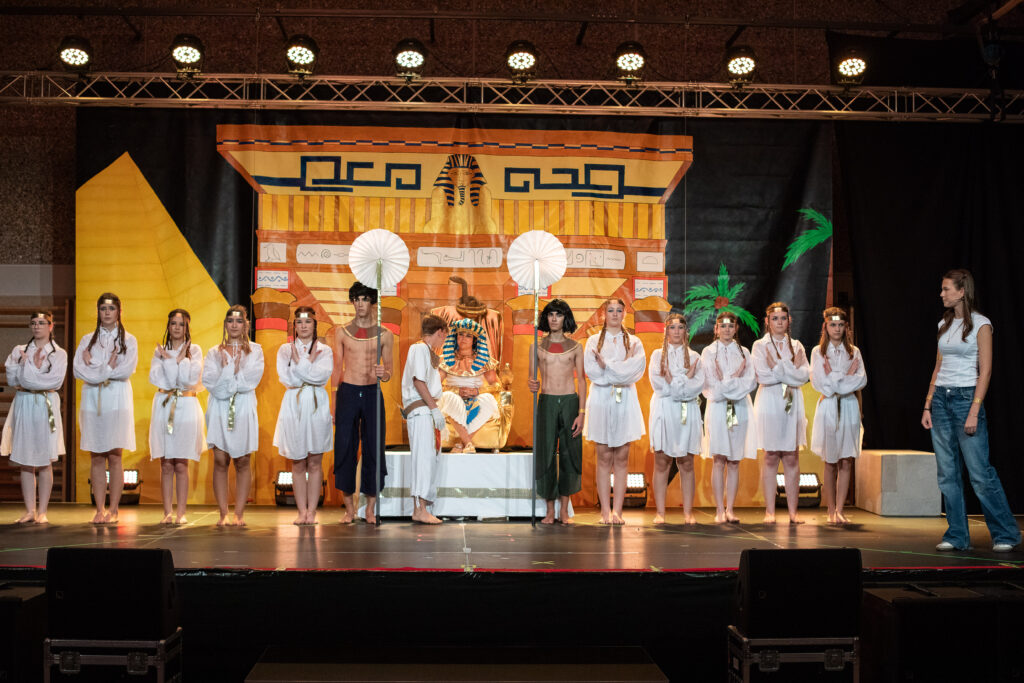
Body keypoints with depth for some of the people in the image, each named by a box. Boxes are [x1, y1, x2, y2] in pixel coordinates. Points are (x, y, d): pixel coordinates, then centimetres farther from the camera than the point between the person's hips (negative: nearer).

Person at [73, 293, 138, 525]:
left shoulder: (128, 340, 8)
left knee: (114, 457, -4)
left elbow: (127, 369, -8)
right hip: (92, 399, 2)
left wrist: (94, 368, -5)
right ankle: (99, 509, 4)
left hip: (118, 400, -2)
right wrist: (108, 369, -11)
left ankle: (113, 510, 0)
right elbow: (78, 369, 0)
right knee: (97, 458, 1)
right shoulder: (87, 340, 14)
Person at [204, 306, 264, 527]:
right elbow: (209, 380, -2)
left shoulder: (255, 350, 10)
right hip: (219, 409, 1)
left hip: (244, 409, -1)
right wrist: (235, 377, -11)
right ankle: (223, 514, 0)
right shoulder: (214, 353, 13)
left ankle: (239, 514, 4)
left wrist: (225, 379, -6)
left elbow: (252, 378, -4)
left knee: (242, 462, -1)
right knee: (220, 461, -4)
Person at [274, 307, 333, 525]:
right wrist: (309, 364, -8)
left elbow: (323, 375, -10)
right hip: (294, 407, 1)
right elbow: (286, 378, -4)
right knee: (297, 464, 3)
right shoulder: (285, 349, 9)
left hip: (317, 407, 0)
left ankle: (312, 511, 6)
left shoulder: (324, 350, 7)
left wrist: (299, 364, -8)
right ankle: (302, 511, 9)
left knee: (315, 462, 1)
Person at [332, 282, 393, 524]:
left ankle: (371, 508, 10)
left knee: (374, 448, 0)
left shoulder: (384, 335, 6)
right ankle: (349, 508, 10)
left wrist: (383, 374, -16)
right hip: (347, 393, 0)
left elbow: (388, 372, 8)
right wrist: (333, 402, 5)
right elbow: (337, 369, 10)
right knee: (345, 448, -1)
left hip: (372, 394, 0)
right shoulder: (342, 332, 8)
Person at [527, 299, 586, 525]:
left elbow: (581, 381, 6)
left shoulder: (575, 348, 8)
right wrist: (532, 384, -16)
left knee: (570, 454, 1)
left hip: (570, 401, 0)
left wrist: (581, 413, -3)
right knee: (545, 454, -3)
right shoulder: (537, 347, 8)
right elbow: (532, 377, 10)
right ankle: (550, 510, 6)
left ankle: (564, 510, 10)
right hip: (547, 402, 0)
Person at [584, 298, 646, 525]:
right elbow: (592, 371, -5)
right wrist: (622, 368, -10)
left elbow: (637, 370, -6)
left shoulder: (634, 342, 10)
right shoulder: (594, 341, 8)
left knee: (621, 458, 0)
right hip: (601, 400, -1)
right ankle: (605, 510, 1)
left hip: (625, 401, 1)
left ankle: (617, 510, 2)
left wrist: (607, 366, -11)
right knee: (604, 458, -1)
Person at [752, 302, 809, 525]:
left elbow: (804, 375, 0)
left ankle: (793, 511, 5)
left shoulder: (796, 346, 13)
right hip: (769, 403, -3)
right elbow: (763, 376, -9)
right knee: (771, 458, -1)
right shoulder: (760, 346, 4)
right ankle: (769, 511, 3)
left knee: (792, 458, 2)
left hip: (792, 404, 3)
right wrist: (791, 369, -6)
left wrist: (778, 367, -9)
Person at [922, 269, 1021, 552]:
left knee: (979, 471, -6)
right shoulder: (945, 324, 13)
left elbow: (985, 371, -11)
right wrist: (928, 406, 9)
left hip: (966, 398, -7)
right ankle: (957, 536, 12)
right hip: (941, 399, 7)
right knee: (947, 473, 6)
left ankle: (1005, 534, 7)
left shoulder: (980, 324, -7)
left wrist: (974, 411, -17)